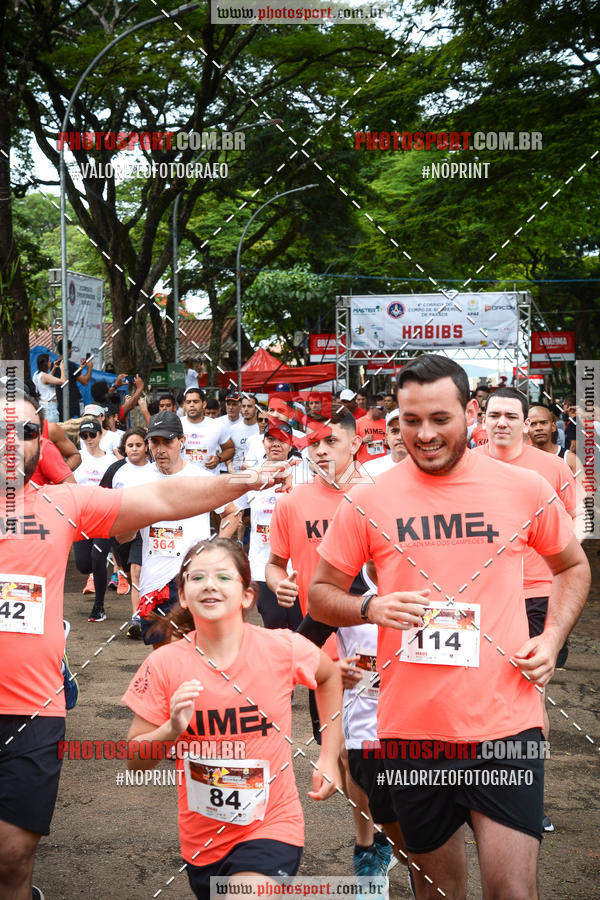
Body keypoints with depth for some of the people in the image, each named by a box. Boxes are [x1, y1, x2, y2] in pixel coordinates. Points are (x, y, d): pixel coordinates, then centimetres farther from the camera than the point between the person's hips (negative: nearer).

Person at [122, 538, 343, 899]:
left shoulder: (282, 648, -12)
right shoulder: (165, 665, -10)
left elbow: (330, 676, 11)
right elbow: (135, 760, -5)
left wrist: (329, 756, 7)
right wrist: (171, 730, -24)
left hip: (271, 824, -3)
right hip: (202, 837, 3)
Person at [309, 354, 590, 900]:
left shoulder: (524, 489, 1)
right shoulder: (369, 500, 0)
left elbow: (572, 567, 17)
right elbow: (320, 594, 8)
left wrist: (553, 638, 1)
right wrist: (371, 609, -13)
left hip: (506, 722, -1)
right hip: (411, 728, 1)